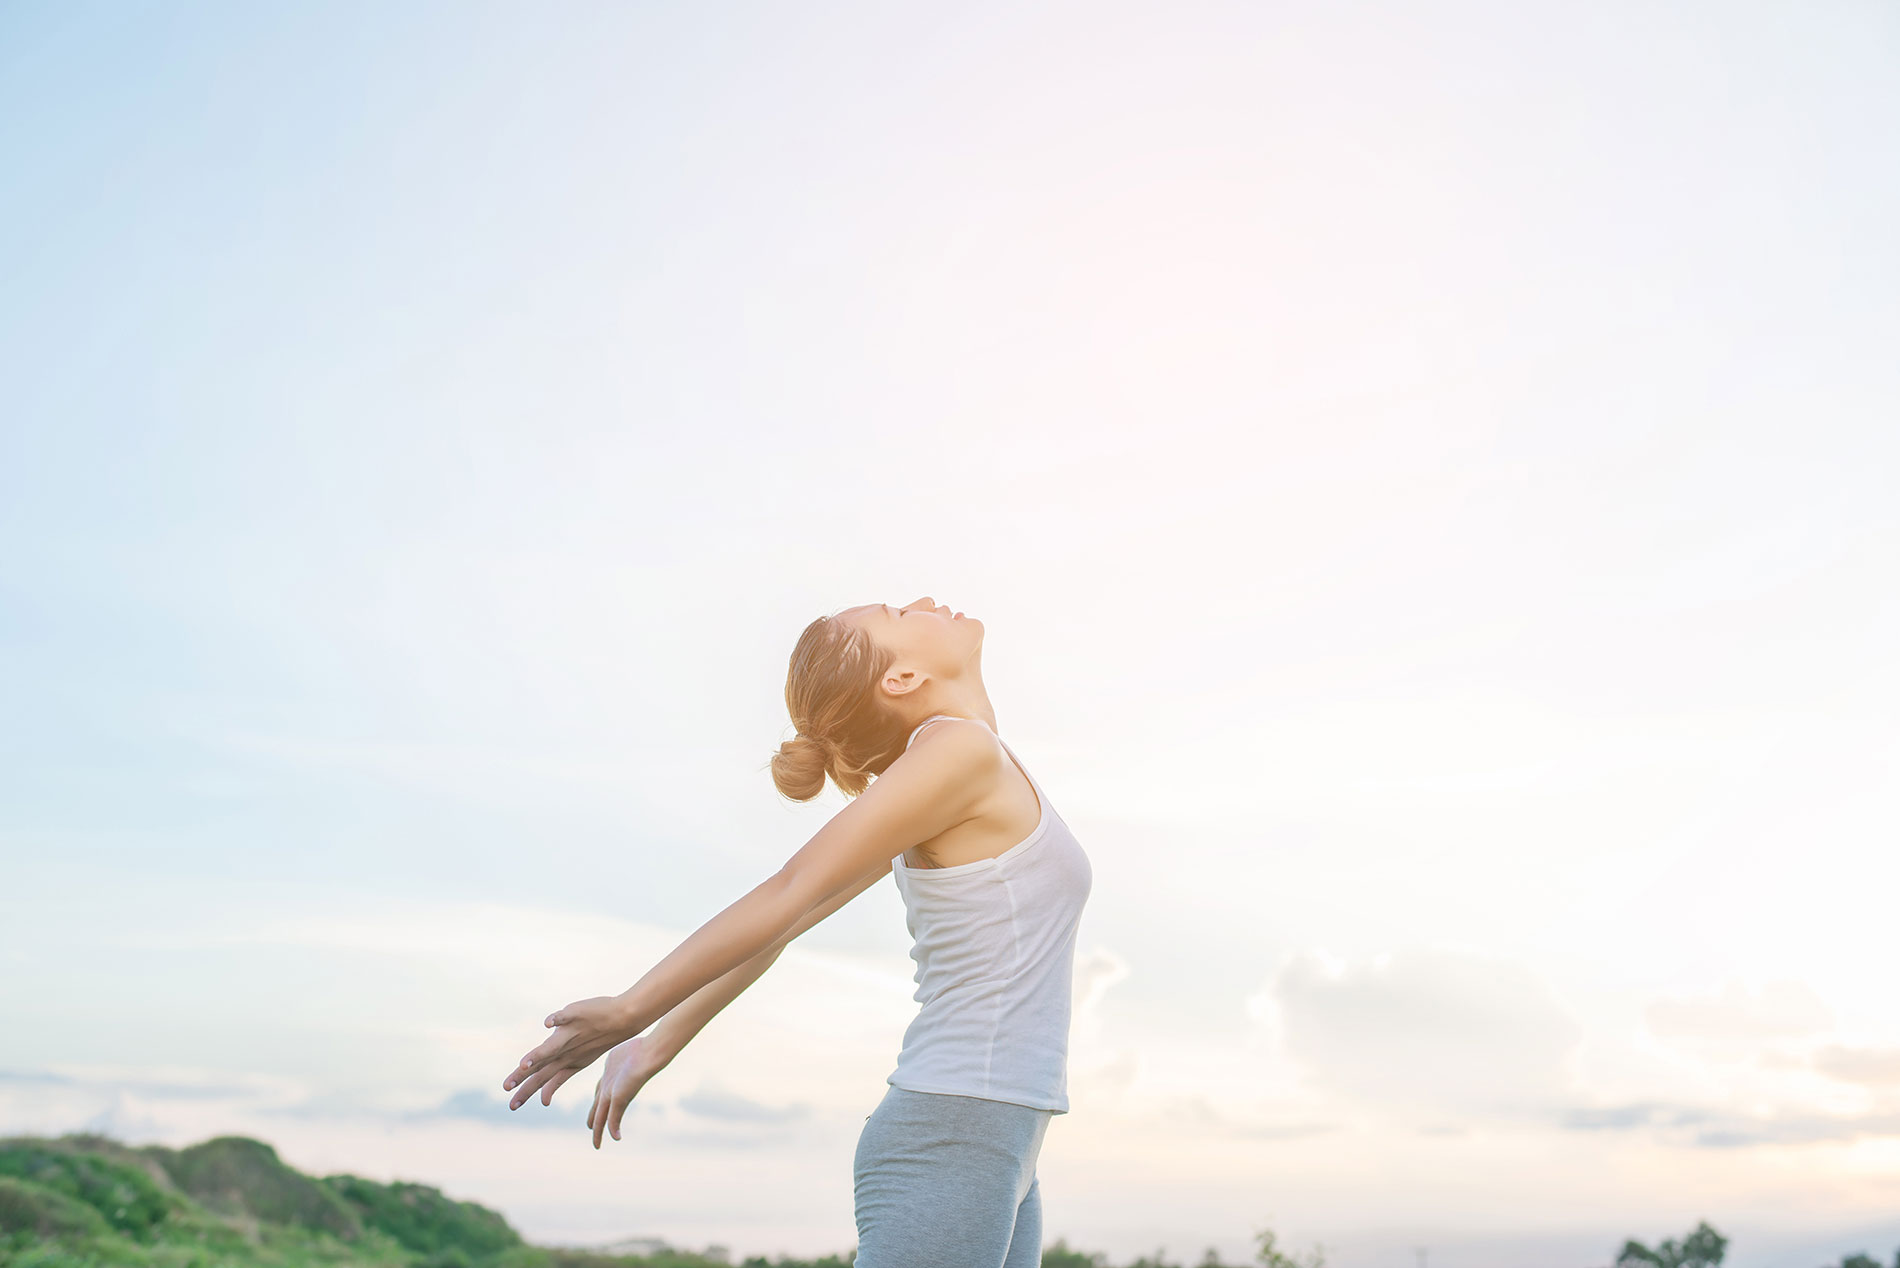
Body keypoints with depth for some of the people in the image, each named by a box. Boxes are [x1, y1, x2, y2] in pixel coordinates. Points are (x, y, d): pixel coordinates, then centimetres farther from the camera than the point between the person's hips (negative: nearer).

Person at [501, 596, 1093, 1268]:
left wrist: (660, 1043, 16)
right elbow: (787, 895, -11)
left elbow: (783, 922, 14)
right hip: (950, 1145, -9)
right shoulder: (959, 747, -11)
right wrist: (630, 1012, -6)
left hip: (980, 1148, 9)